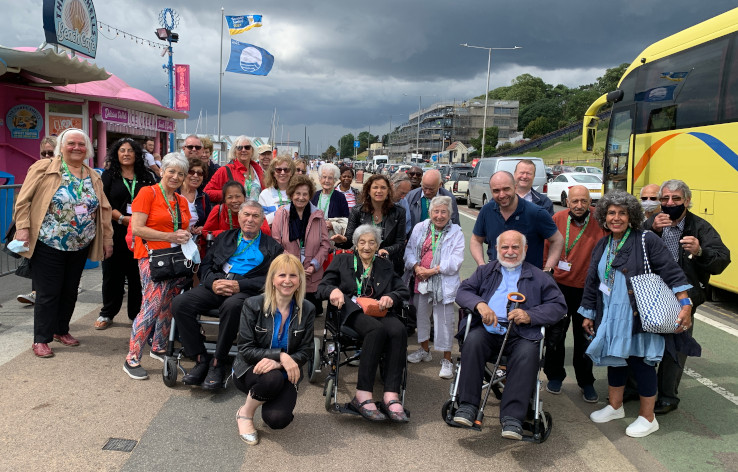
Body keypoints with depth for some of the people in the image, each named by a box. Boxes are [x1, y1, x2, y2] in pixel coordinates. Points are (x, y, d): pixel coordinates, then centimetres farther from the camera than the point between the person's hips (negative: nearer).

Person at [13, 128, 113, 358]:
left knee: (70, 291, 15)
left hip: (80, 246, 5)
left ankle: (61, 330, 32)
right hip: (48, 245, -5)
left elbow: (104, 209, 10)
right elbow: (24, 199, -6)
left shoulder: (93, 177, 8)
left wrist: (107, 238, 7)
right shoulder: (44, 168, -6)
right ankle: (41, 339, 13)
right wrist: (22, 227, -14)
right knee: (48, 293, 1)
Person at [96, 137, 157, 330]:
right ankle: (107, 313, 18)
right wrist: (123, 218, -13)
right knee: (113, 273, 5)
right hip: (115, 232, -1)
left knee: (138, 273, 3)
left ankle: (137, 313, 14)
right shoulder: (109, 175, 8)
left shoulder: (146, 177, 11)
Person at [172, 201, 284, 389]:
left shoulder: (272, 246, 13)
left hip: (245, 290, -4)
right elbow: (205, 265, 17)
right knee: (180, 303, -22)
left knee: (232, 306, -39)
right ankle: (201, 359, -12)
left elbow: (271, 278, -1)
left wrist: (240, 285, -15)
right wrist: (213, 282, -5)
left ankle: (217, 363, -22)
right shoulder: (225, 237, 24)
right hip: (215, 286, 4)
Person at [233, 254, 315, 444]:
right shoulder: (253, 305, -12)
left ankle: (270, 402, 13)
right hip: (250, 371, -2)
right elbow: (246, 349, -13)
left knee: (277, 420, -25)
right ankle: (245, 413, -6)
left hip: (285, 374, 2)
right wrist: (281, 355, -27)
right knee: (273, 379, -37)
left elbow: (306, 351, -5)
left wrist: (277, 363, -24)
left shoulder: (307, 310, -5)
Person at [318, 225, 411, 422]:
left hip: (379, 312, 3)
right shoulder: (342, 261, 22)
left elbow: (404, 291, 17)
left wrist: (391, 297, -6)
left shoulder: (385, 266, 27)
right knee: (377, 329, -37)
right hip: (352, 311, -2)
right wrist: (333, 290, -11)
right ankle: (363, 396, -37)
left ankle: (391, 396, -37)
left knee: (398, 330, -33)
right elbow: (322, 287, 13)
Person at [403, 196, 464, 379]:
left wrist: (432, 270, -17)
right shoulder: (420, 228, 8)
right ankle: (424, 350, 37)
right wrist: (416, 267, -12)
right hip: (421, 281, 5)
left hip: (443, 284, -4)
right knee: (421, 315, 17)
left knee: (445, 321, -3)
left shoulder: (456, 233, -4)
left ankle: (447, 360, 9)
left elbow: (455, 261, -12)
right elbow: (409, 250, 6)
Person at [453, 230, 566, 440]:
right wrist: (479, 304, -11)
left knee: (527, 354, -33)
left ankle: (512, 417, -33)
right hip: (488, 328, 1)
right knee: (473, 342, -31)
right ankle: (467, 405, -27)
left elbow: (558, 305, 9)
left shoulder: (538, 277, 20)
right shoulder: (485, 271, 25)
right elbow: (463, 292, 12)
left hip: (522, 334, -1)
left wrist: (530, 316, -8)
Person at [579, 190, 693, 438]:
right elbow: (592, 282, 15)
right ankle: (615, 406, 34)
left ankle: (647, 417, 19)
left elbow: (672, 273, -11)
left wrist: (685, 305, -19)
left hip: (639, 317, -6)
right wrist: (588, 314, 17)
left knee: (640, 362, 2)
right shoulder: (602, 246, 9)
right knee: (614, 358, 15)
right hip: (610, 317, 6)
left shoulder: (646, 240, -9)